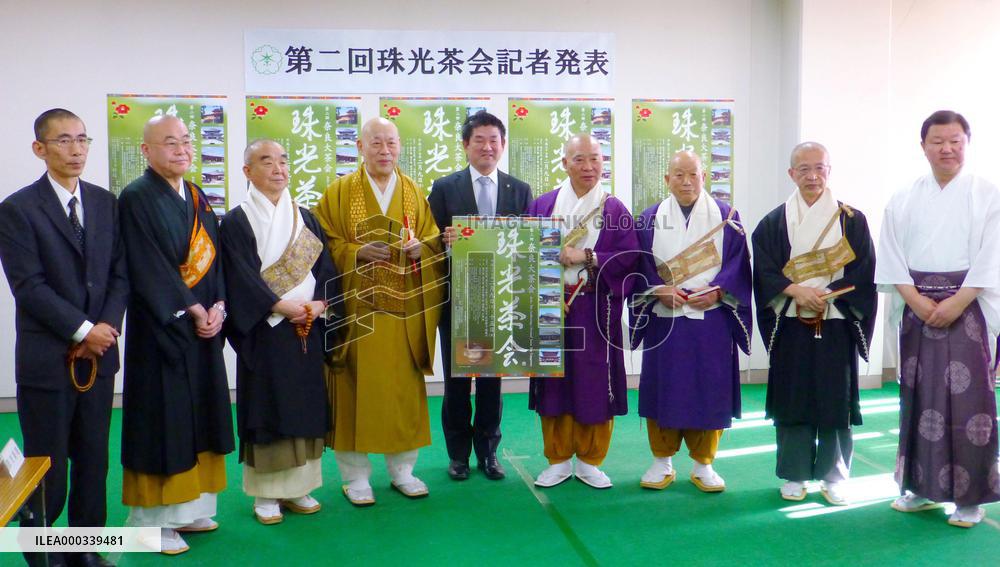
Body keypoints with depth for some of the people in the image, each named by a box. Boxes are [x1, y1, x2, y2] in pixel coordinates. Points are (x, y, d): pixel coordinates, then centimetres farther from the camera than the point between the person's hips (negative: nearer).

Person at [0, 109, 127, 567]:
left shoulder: (105, 202, 9)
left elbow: (119, 274, 6)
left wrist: (107, 327, -7)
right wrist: (83, 330, -14)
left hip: (99, 355, 4)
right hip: (47, 358, -4)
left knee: (94, 461, 12)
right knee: (47, 468, 5)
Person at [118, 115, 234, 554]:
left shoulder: (198, 198, 13)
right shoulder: (136, 199, -8)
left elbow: (214, 256, 9)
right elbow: (149, 268, -15)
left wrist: (218, 306, -5)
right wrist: (191, 311, -15)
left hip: (205, 325, 7)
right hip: (161, 328, -7)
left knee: (200, 418, 11)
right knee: (164, 420, 0)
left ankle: (189, 509, 23)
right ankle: (156, 519, 12)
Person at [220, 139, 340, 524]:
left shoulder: (305, 218, 13)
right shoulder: (235, 222, -2)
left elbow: (325, 268, 7)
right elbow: (242, 277, -11)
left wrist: (318, 303, -10)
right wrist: (283, 306, -18)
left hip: (307, 329, 5)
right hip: (264, 330, -4)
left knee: (306, 404, 7)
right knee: (267, 407, 0)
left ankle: (297, 487, 19)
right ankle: (264, 493, 12)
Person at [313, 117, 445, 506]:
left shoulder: (416, 193, 11)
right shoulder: (339, 192, 3)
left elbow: (435, 242, 9)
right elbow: (326, 245, -1)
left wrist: (419, 247, -12)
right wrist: (358, 251, -18)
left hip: (404, 310, 3)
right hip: (357, 309, -2)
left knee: (404, 386, 6)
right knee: (357, 387, 0)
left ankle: (402, 469, 21)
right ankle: (354, 474, 14)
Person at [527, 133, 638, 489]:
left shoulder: (615, 209, 4)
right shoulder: (543, 205, 8)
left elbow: (629, 256, -6)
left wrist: (586, 257, -13)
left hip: (597, 311, -1)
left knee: (595, 383, 3)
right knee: (554, 381, 6)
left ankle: (589, 461, 19)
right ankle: (558, 460, 20)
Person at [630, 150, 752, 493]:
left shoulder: (726, 217, 7)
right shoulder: (650, 219, 8)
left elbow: (738, 263, 1)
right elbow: (640, 266, 3)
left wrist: (716, 290, -14)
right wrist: (660, 290, -13)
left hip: (712, 317, 0)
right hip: (664, 319, 1)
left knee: (709, 390, 2)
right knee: (664, 387, 3)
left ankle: (703, 464, 16)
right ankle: (662, 463, 16)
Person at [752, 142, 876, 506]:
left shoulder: (852, 220, 5)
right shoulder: (774, 223, 5)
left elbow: (862, 272, -1)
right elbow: (764, 271, -2)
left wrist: (826, 296, -14)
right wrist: (797, 291, -17)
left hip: (837, 326, 0)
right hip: (790, 326, 0)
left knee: (835, 401, 3)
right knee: (792, 400, 3)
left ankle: (833, 476, 16)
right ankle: (795, 475, 15)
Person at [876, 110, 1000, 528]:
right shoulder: (904, 200, 8)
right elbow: (892, 257, 3)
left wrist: (956, 303, -15)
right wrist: (918, 301, -10)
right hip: (917, 309, 3)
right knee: (919, 395, 6)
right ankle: (922, 486, 18)